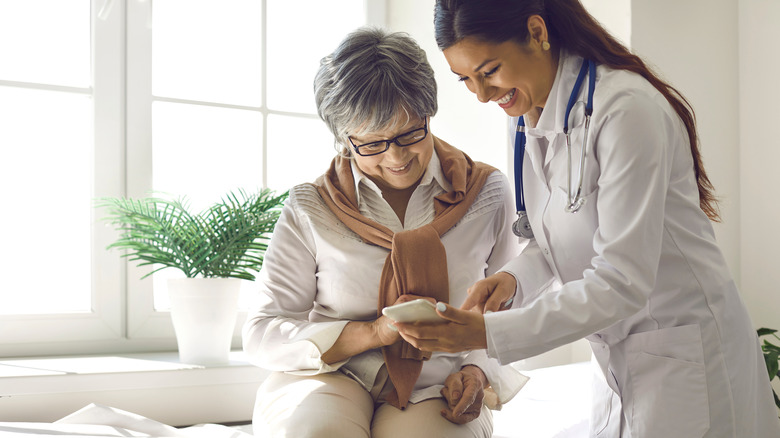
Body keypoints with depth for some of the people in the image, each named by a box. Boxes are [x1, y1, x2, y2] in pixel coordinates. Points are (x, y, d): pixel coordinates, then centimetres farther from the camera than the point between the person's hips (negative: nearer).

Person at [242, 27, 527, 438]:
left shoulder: (487, 194, 5)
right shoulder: (310, 209, 0)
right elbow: (262, 334, -2)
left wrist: (479, 370, -5)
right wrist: (374, 332, -13)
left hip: (435, 389, 1)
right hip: (330, 378, 0)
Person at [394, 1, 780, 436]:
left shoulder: (625, 109, -24)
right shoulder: (534, 116, 2)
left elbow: (621, 282, -27)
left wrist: (488, 334, -30)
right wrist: (515, 276, -10)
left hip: (687, 359, -7)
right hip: (618, 356, 7)